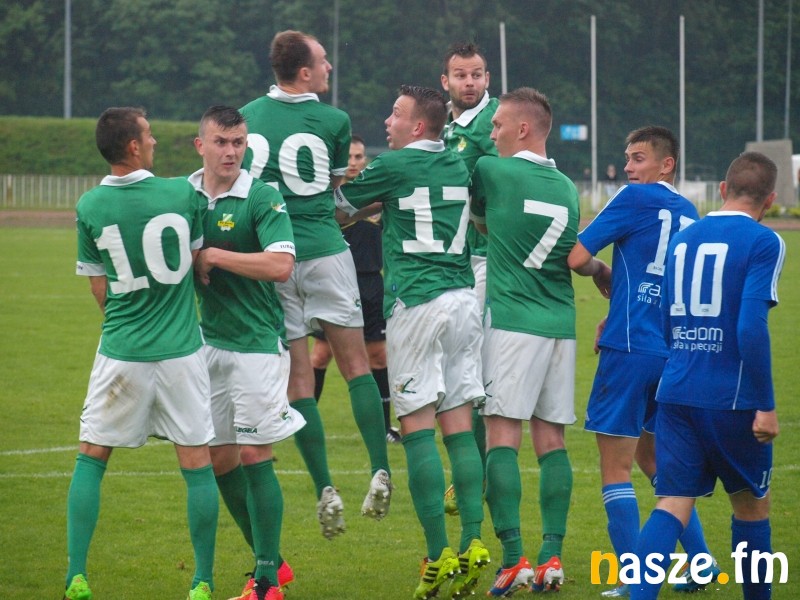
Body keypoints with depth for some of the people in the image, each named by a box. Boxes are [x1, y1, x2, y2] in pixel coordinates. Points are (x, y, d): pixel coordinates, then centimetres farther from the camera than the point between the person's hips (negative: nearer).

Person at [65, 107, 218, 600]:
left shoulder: (90, 207, -3)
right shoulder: (184, 193, -5)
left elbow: (100, 289, 6)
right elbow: (198, 263, 8)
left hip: (121, 352, 1)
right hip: (181, 351, -1)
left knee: (91, 458, 12)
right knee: (197, 463, 7)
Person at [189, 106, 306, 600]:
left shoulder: (262, 198, -11)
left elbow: (281, 265, -23)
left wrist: (214, 256, -19)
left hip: (257, 341, -6)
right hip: (207, 339, 6)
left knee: (254, 455, -6)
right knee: (219, 457, 8)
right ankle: (269, 559, 23)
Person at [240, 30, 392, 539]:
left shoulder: (246, 117, 5)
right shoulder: (334, 120, -2)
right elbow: (340, 187, 11)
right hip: (325, 250, -2)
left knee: (298, 378, 4)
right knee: (356, 362, 8)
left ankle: (326, 489, -2)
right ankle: (381, 473, -2)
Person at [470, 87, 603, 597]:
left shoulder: (492, 171, -4)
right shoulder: (567, 187, 14)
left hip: (512, 321, -6)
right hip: (561, 324, 6)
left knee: (502, 436, -6)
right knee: (552, 440, 7)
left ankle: (513, 559, -14)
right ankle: (553, 558, 2)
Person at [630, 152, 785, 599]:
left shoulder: (683, 240, 12)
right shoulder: (763, 243, -7)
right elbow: (751, 327, -17)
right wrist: (765, 406, -13)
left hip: (676, 394, 4)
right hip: (733, 400, -4)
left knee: (674, 503, -1)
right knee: (752, 504, 14)